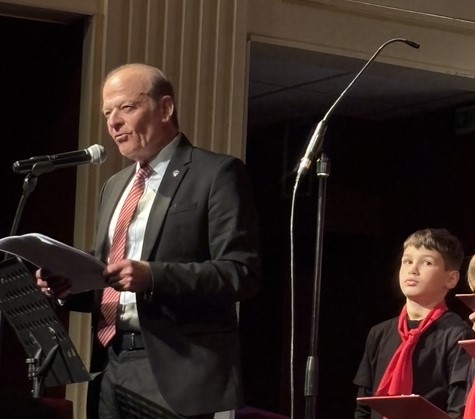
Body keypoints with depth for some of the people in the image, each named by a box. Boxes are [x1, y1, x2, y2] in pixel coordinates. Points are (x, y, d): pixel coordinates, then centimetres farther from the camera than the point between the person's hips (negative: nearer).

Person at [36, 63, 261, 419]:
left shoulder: (217, 173, -4)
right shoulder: (115, 185, 19)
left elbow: (241, 272, -13)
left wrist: (153, 276, -23)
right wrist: (70, 285, 1)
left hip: (174, 372, -7)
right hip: (113, 368, 7)